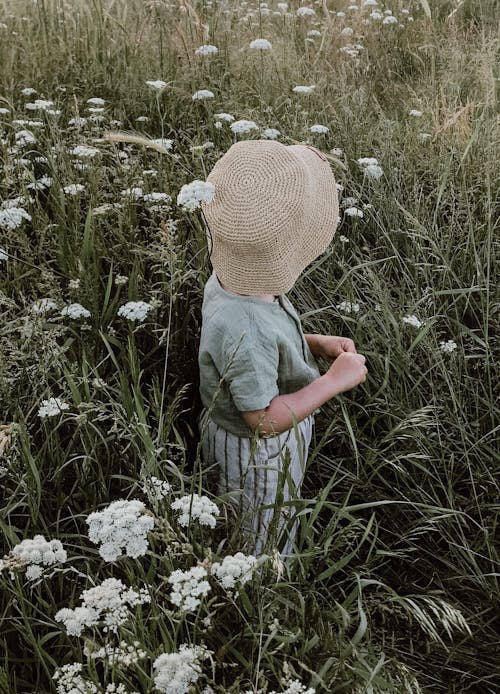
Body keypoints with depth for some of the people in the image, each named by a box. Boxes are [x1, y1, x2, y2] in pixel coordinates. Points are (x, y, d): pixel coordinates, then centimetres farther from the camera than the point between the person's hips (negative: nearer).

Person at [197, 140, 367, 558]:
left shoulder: (232, 278, -14)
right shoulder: (244, 329, -43)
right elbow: (265, 419, -33)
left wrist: (315, 344, -5)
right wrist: (336, 380, -26)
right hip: (257, 455, -8)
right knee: (263, 548, 21)